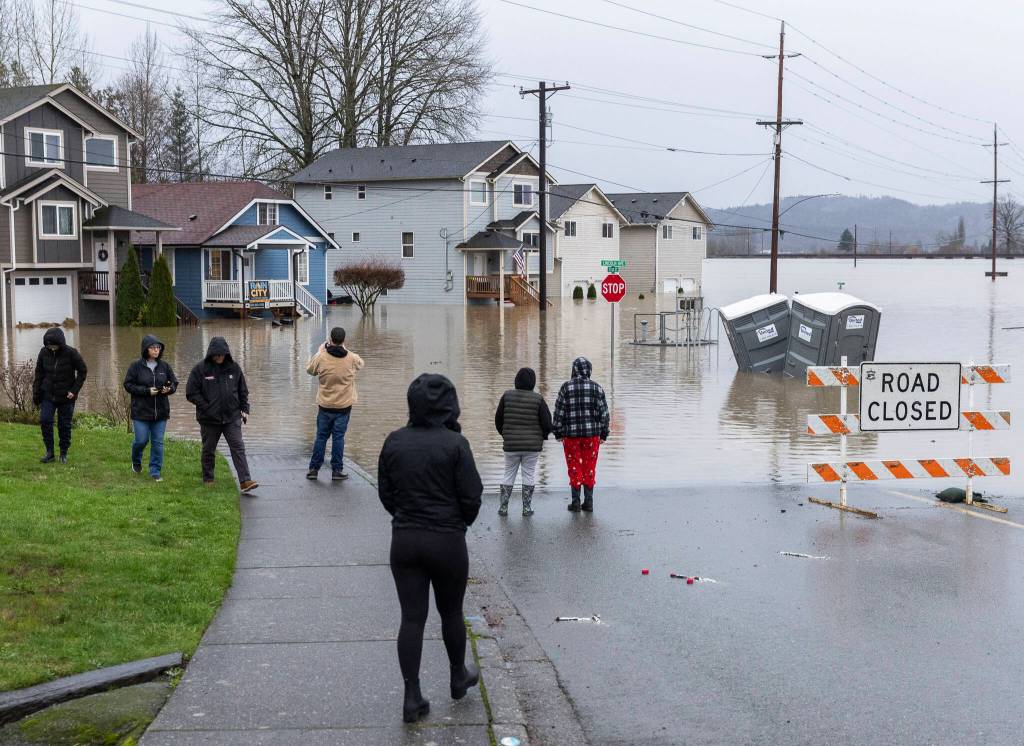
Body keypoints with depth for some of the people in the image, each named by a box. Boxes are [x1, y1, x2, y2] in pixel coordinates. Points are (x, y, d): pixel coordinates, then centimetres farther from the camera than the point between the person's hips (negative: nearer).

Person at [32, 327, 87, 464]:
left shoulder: (71, 353, -14)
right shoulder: (44, 352, -6)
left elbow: (82, 371, -3)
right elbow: (39, 374, 4)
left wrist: (74, 390, -11)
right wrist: (36, 395, 3)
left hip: (66, 396, -2)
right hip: (48, 395, 2)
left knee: (64, 425, 3)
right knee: (45, 420, -10)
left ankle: (64, 453, 17)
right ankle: (49, 452, 1)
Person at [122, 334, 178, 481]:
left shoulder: (164, 365, 3)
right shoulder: (136, 365, -7)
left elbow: (174, 383, 10)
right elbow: (128, 385, -6)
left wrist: (169, 389, -12)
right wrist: (146, 391, -16)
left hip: (161, 411, 3)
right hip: (141, 411, -3)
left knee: (158, 442, 4)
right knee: (141, 440, 0)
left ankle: (155, 471, 14)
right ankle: (136, 462, 31)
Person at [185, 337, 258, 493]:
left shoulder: (233, 367, 4)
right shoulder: (201, 369, -6)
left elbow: (243, 391, 14)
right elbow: (191, 393, -6)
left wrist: (244, 409, 6)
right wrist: (207, 408, -12)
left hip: (232, 417, 1)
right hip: (209, 419, -1)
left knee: (238, 447, -7)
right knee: (209, 450, 11)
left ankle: (245, 481, -13)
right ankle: (208, 479, 27)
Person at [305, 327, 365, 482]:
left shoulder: (321, 357, -12)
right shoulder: (352, 358, -9)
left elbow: (309, 369, 8)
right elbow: (360, 363, 15)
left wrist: (321, 349, 13)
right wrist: (345, 349, 18)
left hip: (325, 405, 0)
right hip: (344, 405, 0)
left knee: (321, 437, 10)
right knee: (338, 437, 5)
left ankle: (314, 469, 14)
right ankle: (337, 470, 8)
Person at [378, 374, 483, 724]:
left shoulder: (395, 441, -3)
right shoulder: (455, 444, -14)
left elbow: (385, 492, 4)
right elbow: (472, 497, -11)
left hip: (404, 540, 3)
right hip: (447, 541, -3)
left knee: (412, 618, 6)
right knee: (451, 612, 17)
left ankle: (412, 698, 6)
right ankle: (458, 676, 37)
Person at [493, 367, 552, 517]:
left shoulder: (507, 396, -3)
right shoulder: (538, 399, -9)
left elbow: (498, 419, 3)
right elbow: (547, 423, -8)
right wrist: (543, 436, 12)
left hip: (511, 444, 2)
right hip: (533, 445, -2)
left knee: (508, 475, 12)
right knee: (528, 476, 8)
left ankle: (503, 507, 10)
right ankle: (527, 507, 9)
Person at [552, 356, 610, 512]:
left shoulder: (566, 388, -5)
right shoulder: (596, 388, -2)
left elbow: (559, 412, -3)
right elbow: (603, 413, -1)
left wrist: (558, 433, 5)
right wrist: (603, 434, 7)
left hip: (571, 435, -1)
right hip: (592, 434, 1)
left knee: (574, 468, 9)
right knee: (589, 468, 10)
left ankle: (576, 502, 9)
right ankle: (588, 502, 11)